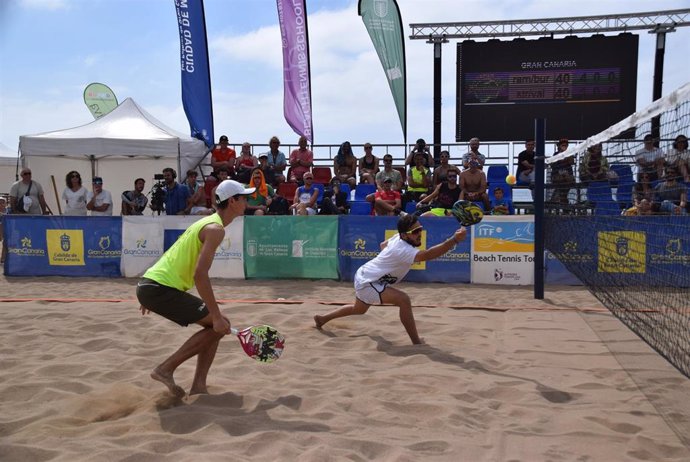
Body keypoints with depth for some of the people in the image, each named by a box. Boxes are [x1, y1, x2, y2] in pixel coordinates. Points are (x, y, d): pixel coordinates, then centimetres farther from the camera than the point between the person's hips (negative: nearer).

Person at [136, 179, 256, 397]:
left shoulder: (207, 222, 17)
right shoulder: (216, 229, -14)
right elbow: (200, 274, -24)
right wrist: (217, 316, -21)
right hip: (159, 288, -10)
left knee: (217, 323, 11)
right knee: (219, 325, -9)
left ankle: (198, 386, 11)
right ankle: (166, 369, -1)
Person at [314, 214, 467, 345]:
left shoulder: (398, 238, -6)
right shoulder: (403, 249, -33)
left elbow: (383, 244, 16)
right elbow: (427, 255, -50)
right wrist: (454, 240, -57)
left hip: (364, 275, 10)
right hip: (367, 283, -10)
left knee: (359, 310, 34)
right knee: (403, 299, -26)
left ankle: (322, 318, 53)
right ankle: (417, 343, -18)